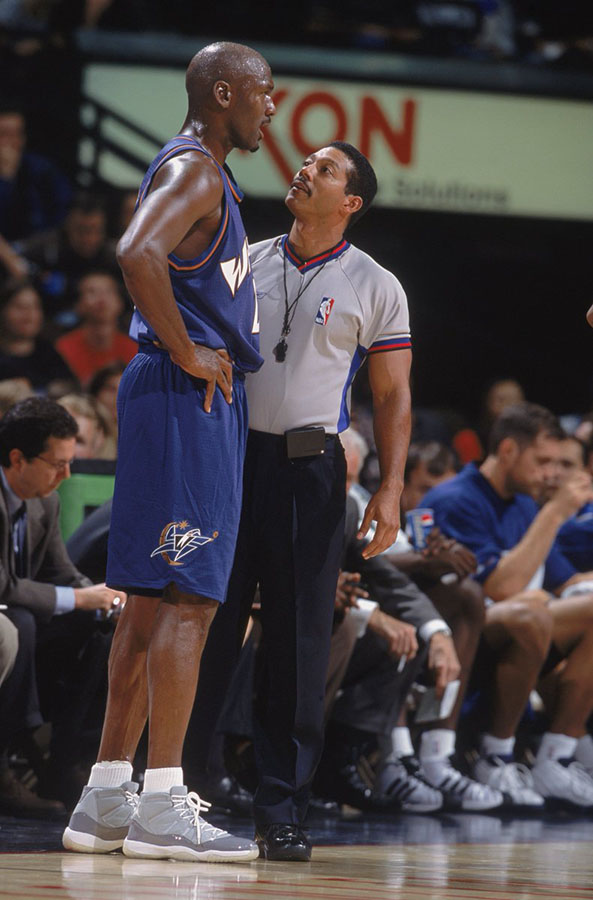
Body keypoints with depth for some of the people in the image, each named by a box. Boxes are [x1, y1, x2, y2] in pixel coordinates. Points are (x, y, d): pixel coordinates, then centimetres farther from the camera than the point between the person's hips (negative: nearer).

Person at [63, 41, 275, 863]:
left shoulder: (206, 176, 21)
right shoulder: (191, 170, -12)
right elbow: (137, 254, -31)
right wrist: (188, 356, -22)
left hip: (204, 398, 10)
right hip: (188, 396, -10)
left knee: (152, 600, 10)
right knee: (187, 598, -12)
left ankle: (106, 801, 12)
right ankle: (162, 807, -14)